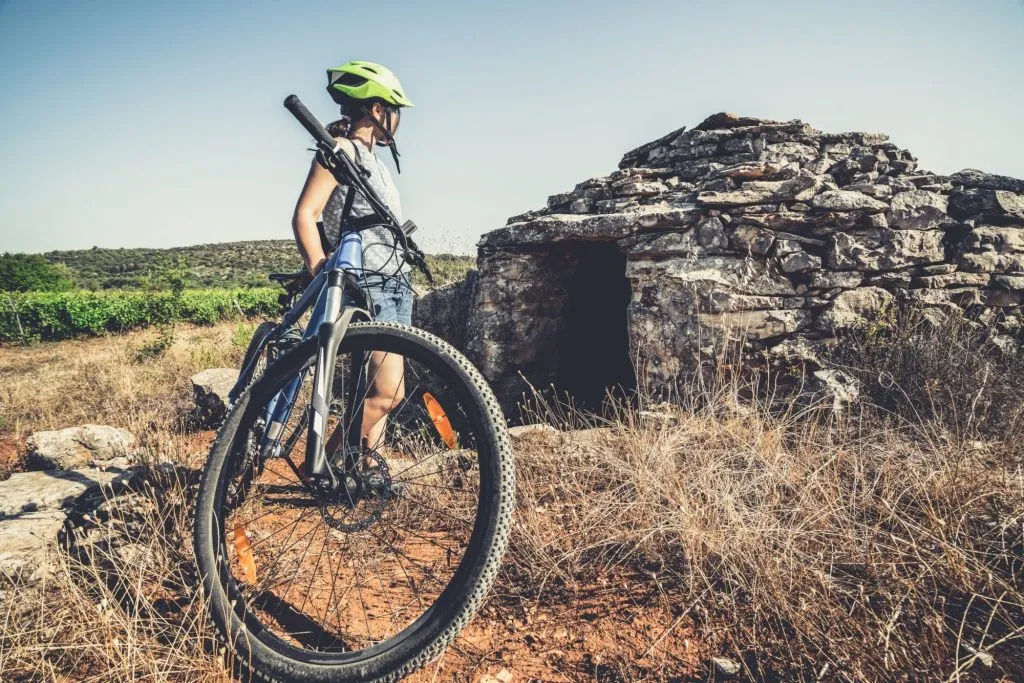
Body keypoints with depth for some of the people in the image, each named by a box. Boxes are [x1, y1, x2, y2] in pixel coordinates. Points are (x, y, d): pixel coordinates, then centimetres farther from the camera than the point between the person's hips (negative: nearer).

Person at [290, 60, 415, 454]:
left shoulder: (373, 159, 24)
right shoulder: (342, 149, -3)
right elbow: (304, 215, -15)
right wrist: (322, 274, -29)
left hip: (395, 285, 9)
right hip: (367, 286, -9)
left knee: (379, 391, 7)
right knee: (388, 391, -16)